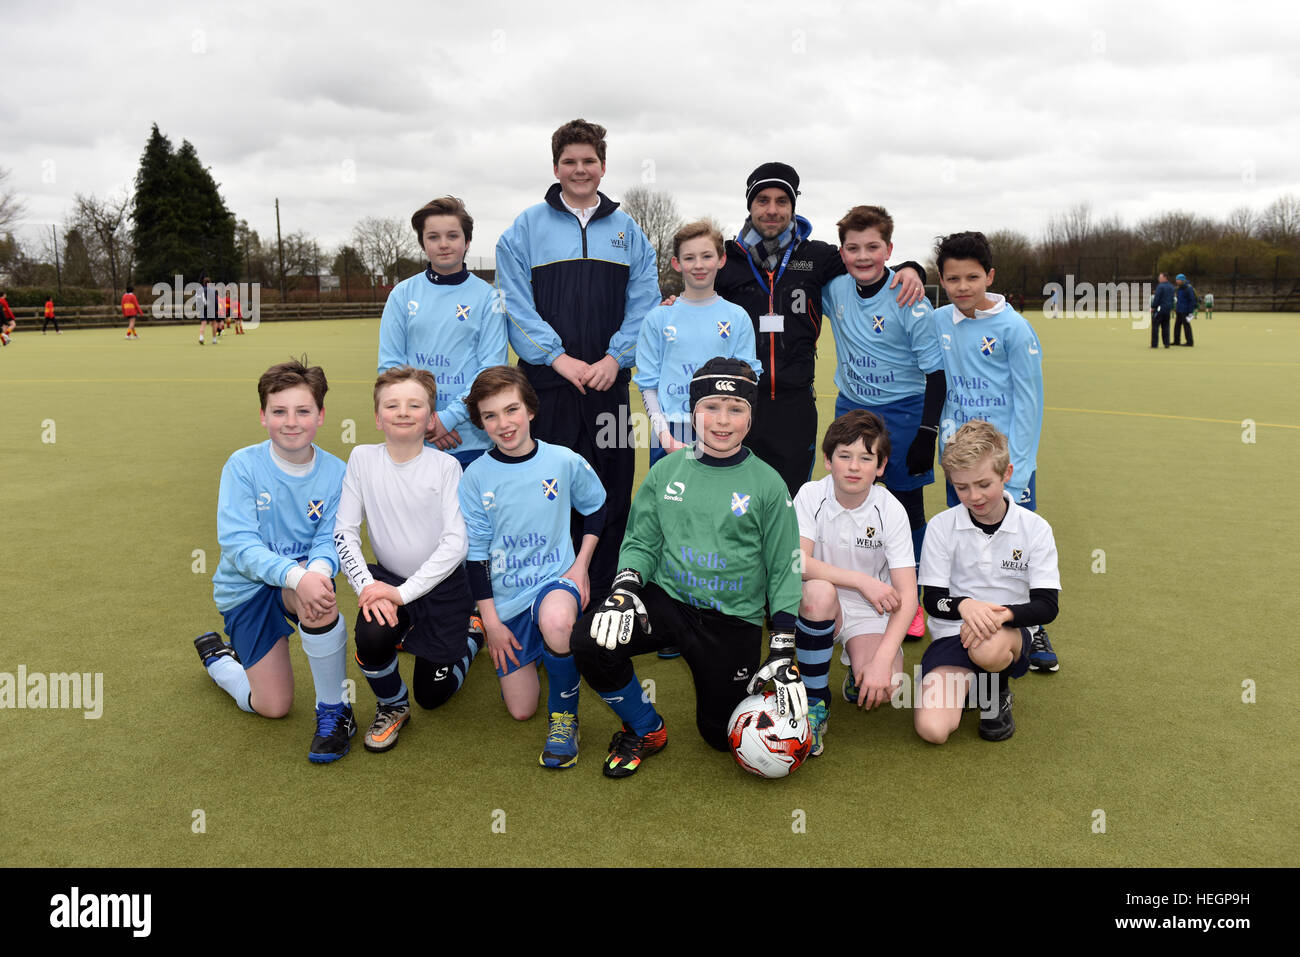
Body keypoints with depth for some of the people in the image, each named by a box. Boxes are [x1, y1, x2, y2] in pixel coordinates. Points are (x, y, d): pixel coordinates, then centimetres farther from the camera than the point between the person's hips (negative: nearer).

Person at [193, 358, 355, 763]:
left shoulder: (336, 472, -8)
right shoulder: (243, 466, -15)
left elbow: (332, 540, -12)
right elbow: (238, 544, -23)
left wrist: (318, 570, -37)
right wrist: (295, 575, -40)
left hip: (300, 578, 1)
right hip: (245, 590, -1)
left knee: (318, 595, -38)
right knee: (274, 707, -1)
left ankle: (333, 712, -16)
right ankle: (217, 657, 33)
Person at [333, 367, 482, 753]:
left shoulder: (445, 466, -14)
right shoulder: (362, 459, -7)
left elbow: (456, 543, -19)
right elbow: (344, 532, -7)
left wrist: (404, 592, -26)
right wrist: (366, 584, -22)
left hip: (443, 584, -1)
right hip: (388, 577, 2)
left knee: (433, 694, 6)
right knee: (371, 637, -31)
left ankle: (470, 633, 38)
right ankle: (392, 706, 2)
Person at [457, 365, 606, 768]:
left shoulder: (565, 461, -7)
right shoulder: (476, 478, -6)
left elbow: (596, 509, 11)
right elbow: (475, 553, -2)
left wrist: (581, 564, -1)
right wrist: (490, 620, -4)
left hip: (556, 579, -2)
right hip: (506, 598, 2)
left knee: (555, 620, -40)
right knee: (520, 709, 2)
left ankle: (564, 715, -13)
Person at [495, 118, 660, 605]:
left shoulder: (628, 232, 13)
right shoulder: (526, 227, 5)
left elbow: (643, 304, 7)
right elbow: (516, 304, -2)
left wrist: (615, 357, -7)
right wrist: (558, 357, -11)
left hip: (610, 382, 2)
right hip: (547, 383, -2)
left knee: (612, 490, 4)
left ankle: (603, 597, 15)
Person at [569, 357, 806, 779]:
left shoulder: (767, 483, -3)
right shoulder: (667, 471, 2)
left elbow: (784, 570, 0)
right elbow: (641, 542, 7)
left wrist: (783, 654, -7)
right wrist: (624, 590, -15)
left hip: (733, 619, -1)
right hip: (666, 598, 1)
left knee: (721, 735, 1)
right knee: (589, 641, -25)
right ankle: (646, 729, 3)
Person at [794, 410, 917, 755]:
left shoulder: (891, 511, -12)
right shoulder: (811, 496, -11)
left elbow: (907, 596, -16)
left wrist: (882, 661, -28)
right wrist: (861, 580, -26)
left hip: (870, 611, 0)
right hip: (822, 608, 0)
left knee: (882, 687, -28)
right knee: (819, 591, -35)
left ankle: (858, 677, 14)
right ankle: (814, 701, -14)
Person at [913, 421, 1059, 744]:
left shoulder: (1035, 528, -2)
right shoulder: (942, 526, -1)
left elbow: (1046, 606, -8)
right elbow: (933, 599, -4)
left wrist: (1002, 614, -29)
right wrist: (964, 605, -27)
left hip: (1012, 632, 0)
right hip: (953, 633, 1)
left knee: (988, 649, -40)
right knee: (931, 728, -23)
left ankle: (998, 693, -2)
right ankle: (968, 679, 12)